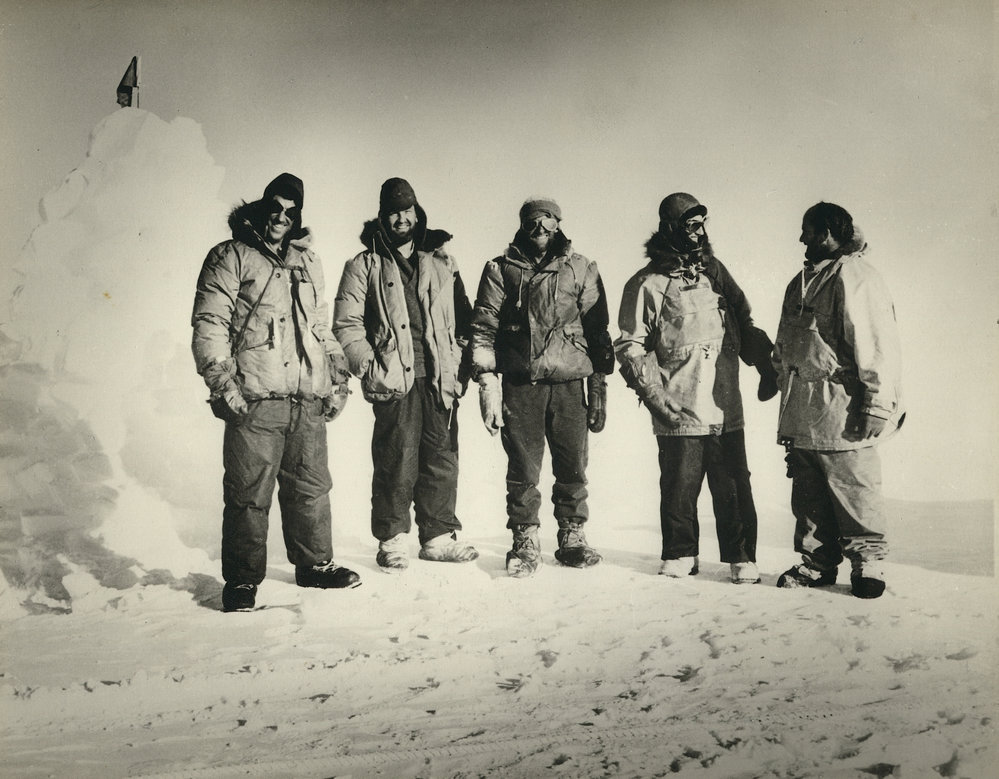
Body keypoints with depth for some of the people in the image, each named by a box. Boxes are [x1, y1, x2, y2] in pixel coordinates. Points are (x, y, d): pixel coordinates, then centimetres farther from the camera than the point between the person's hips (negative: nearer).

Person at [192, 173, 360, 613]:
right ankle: (242, 581, 10)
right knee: (249, 494, -3)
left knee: (311, 487, 13)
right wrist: (223, 383, -14)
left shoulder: (308, 263, 21)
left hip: (309, 401, 6)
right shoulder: (231, 257, 2)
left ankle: (314, 565, 28)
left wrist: (337, 379, 18)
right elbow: (209, 324, -5)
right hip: (255, 399, -5)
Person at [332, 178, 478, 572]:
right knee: (396, 461, -2)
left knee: (442, 458, 7)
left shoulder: (443, 263, 16)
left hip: (439, 379, 3)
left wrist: (462, 368, 9)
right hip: (395, 381, -3)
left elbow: (463, 320, 18)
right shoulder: (364, 266, 7)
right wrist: (369, 367, -10)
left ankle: (439, 536, 18)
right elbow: (346, 323, 1)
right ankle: (392, 540, 11)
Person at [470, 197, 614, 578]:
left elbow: (597, 330, 10)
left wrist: (599, 387, 6)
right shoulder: (501, 269, 7)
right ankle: (525, 541, 14)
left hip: (569, 382, 1)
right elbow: (483, 328, 4)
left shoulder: (580, 269, 9)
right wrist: (487, 381, -5)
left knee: (573, 467, 3)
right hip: (520, 384, 0)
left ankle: (572, 537, 18)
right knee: (522, 469, 2)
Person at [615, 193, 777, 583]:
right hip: (679, 412, -3)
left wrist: (767, 367, 12)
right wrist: (654, 394, -11)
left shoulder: (714, 271, 14)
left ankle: (741, 556, 16)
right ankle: (680, 554, 22)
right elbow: (630, 346, -2)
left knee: (734, 488, 4)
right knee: (679, 488, 5)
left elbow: (744, 324, 21)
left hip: (726, 407, 3)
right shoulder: (647, 284, -1)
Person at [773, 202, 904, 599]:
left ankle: (867, 561, 15)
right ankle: (817, 563, 24)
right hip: (801, 413, 9)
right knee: (808, 497, 13)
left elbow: (878, 346, -16)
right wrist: (784, 387, 20)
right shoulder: (802, 282, 18)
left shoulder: (854, 276, -10)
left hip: (841, 412, -9)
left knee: (854, 492, -1)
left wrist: (878, 403, -19)